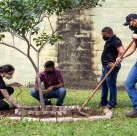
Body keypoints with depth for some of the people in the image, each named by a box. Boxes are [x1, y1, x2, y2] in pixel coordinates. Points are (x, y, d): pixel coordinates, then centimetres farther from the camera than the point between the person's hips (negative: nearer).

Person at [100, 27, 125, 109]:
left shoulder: (116, 41, -15)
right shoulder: (109, 41, 17)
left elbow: (122, 51, -29)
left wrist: (116, 63, -25)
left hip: (111, 66, -11)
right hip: (106, 66, 11)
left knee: (111, 84, -6)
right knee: (104, 84, 16)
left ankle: (112, 103, 1)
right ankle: (103, 102, 25)